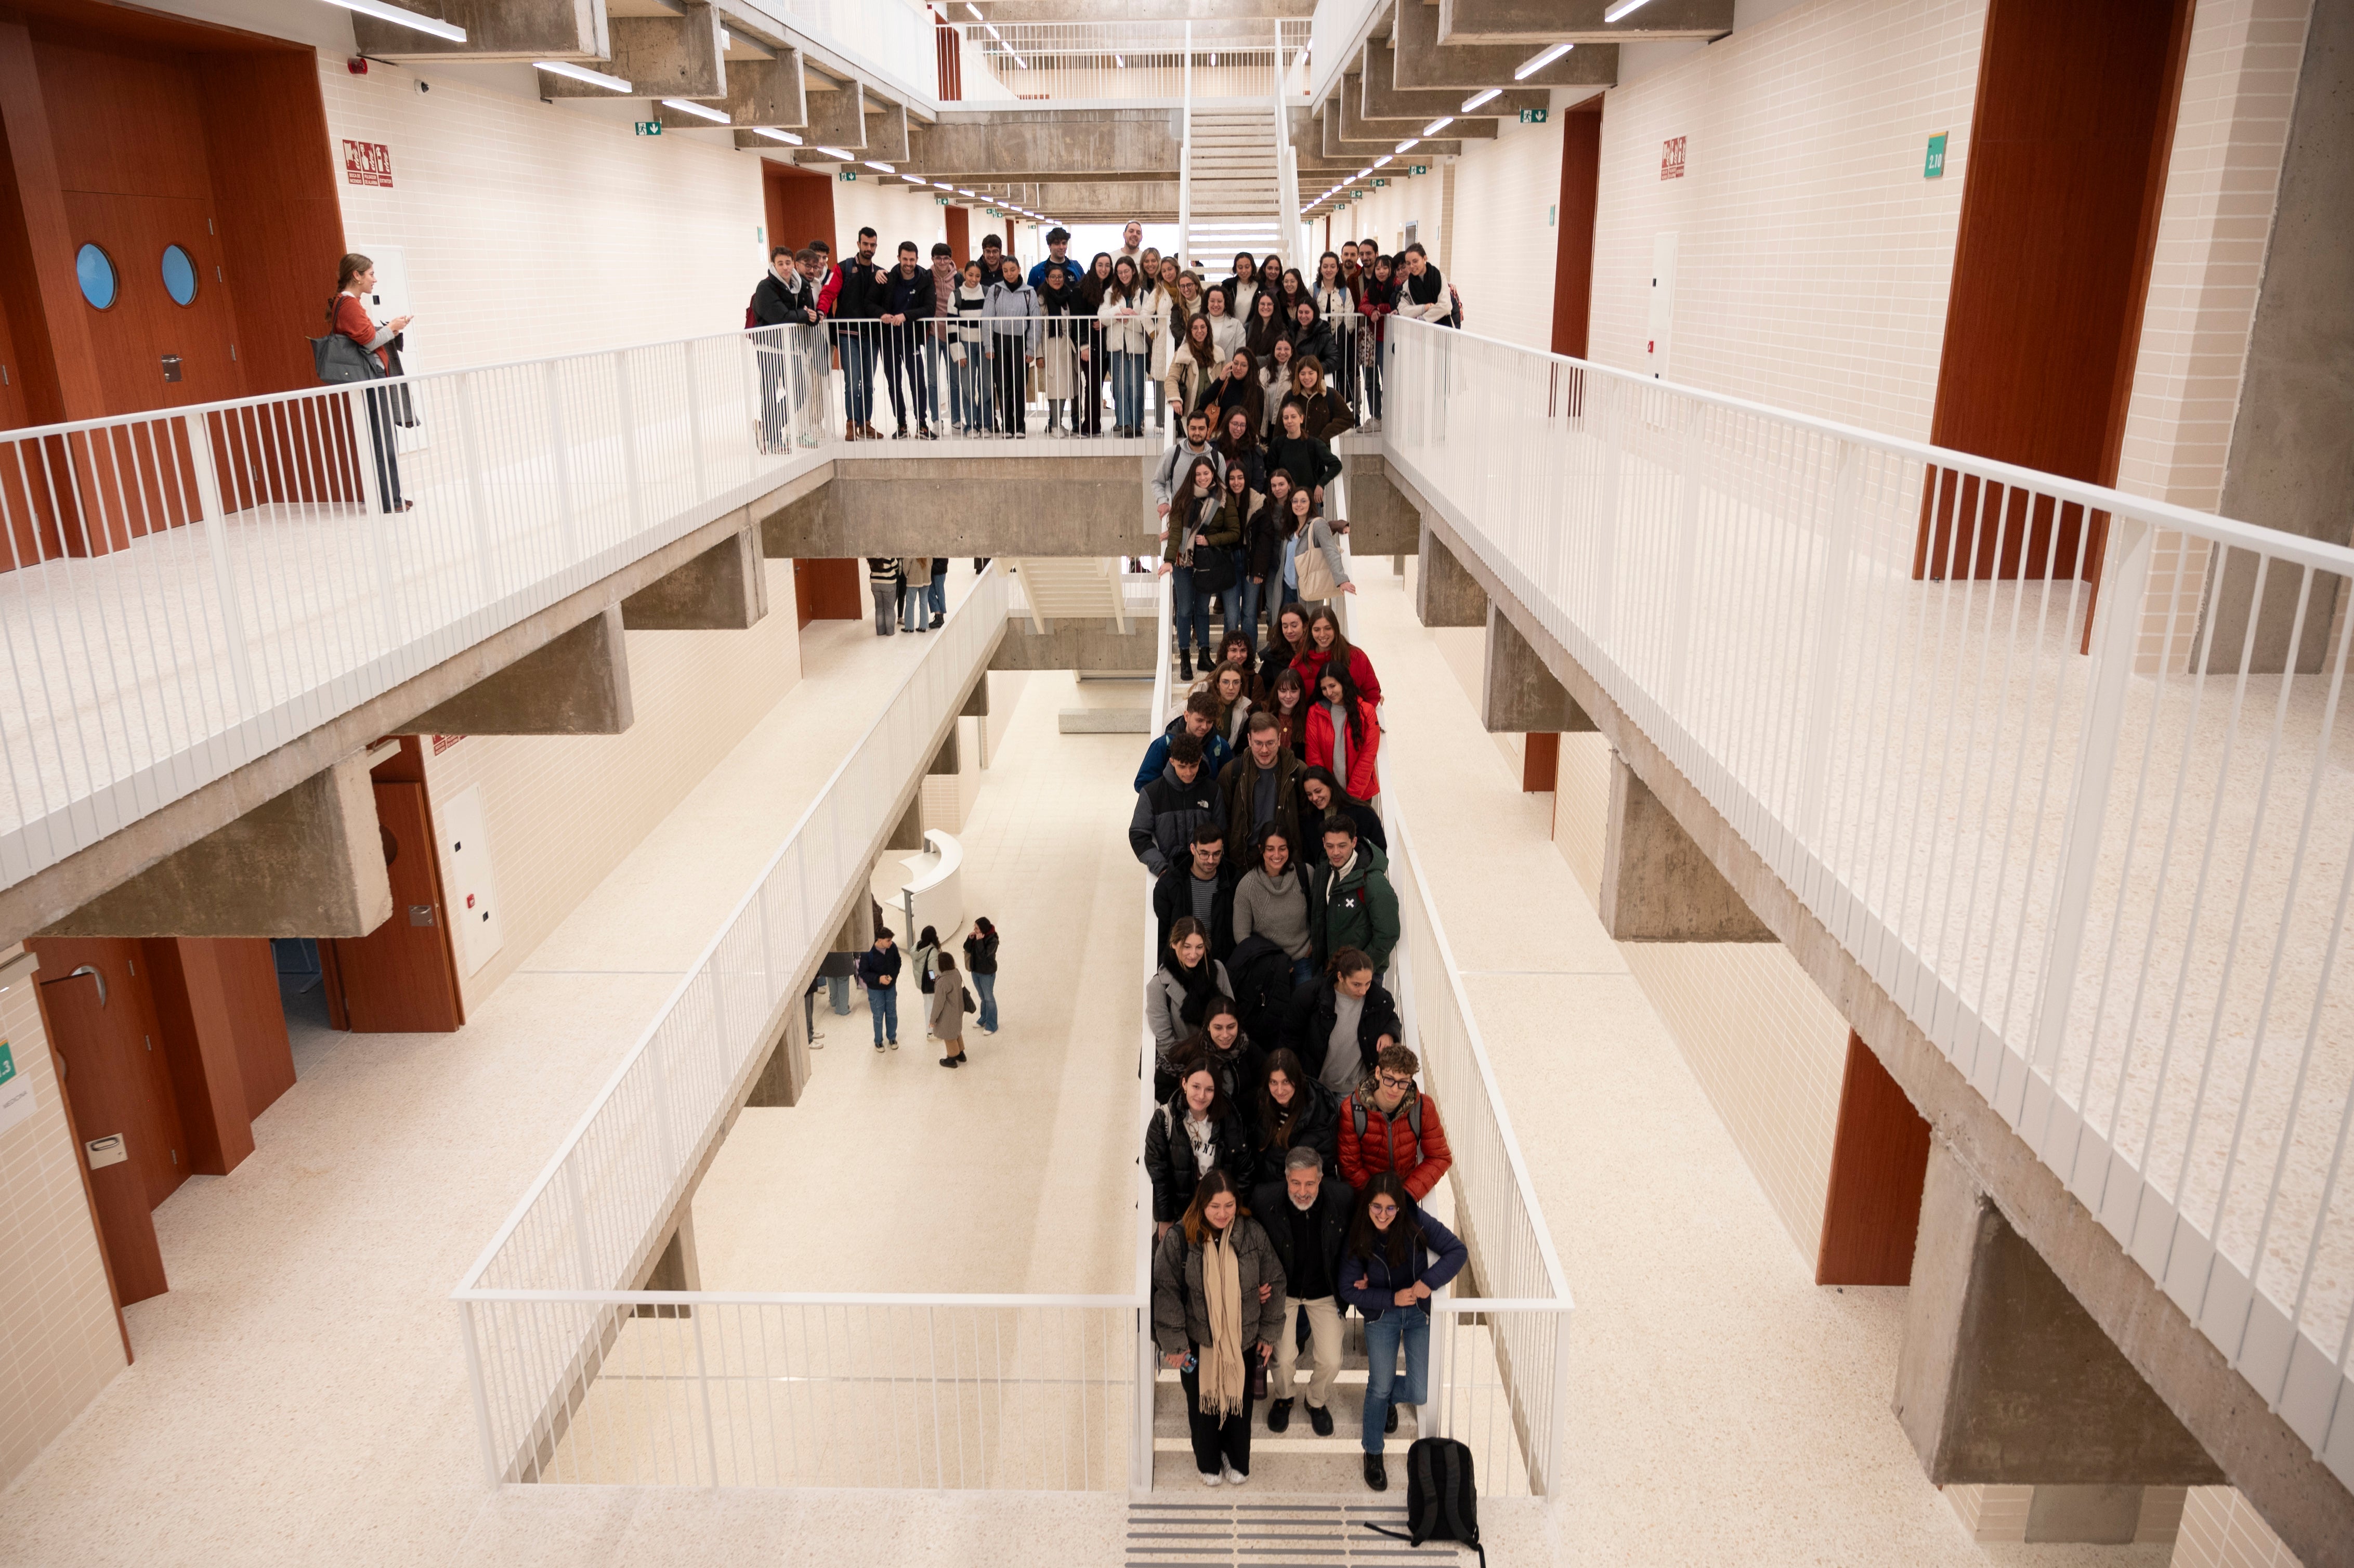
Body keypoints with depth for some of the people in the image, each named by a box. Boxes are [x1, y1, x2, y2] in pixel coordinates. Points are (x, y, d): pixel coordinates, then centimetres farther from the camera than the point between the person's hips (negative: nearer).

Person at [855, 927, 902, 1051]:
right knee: (878, 1016, 10)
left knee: (892, 1014, 17)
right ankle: (878, 1041, 32)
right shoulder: (867, 953, -26)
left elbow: (898, 963, 2)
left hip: (891, 987, 3)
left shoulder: (892, 948, -16)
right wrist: (879, 979, -30)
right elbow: (863, 973, -18)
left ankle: (892, 1038, 38)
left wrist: (893, 976, -13)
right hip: (875, 989, -3)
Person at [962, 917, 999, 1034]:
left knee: (989, 998, 5)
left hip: (987, 973, -7)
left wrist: (979, 941, -32)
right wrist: (970, 938, -18)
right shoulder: (976, 937, -5)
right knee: (983, 997, 22)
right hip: (976, 971, 7)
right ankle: (983, 1020, 38)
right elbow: (967, 949, -4)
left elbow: (983, 955, -31)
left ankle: (992, 1025, 14)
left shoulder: (992, 940, -24)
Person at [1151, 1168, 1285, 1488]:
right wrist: (1174, 1342, -11)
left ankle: (1237, 1461, 42)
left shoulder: (1252, 1233, -12)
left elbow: (1274, 1282, -1)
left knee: (1239, 1401, 17)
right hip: (1199, 1341, -1)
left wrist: (1268, 1332, 2)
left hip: (1243, 1340, 1)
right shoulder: (1178, 1238, -18)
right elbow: (1166, 1292, -12)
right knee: (1203, 1401, 16)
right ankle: (1208, 1463, 40)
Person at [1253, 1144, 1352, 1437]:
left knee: (1331, 1362, -3)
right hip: (1283, 1291, -1)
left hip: (1324, 1292, 1)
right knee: (1284, 1358, -7)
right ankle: (1284, 1397, 29)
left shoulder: (1342, 1198, -22)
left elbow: (1353, 1241, 0)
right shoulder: (1265, 1199, -25)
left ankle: (1318, 1402, 31)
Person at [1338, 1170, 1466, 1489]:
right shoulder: (1357, 1238, -18)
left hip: (1420, 1313, 1)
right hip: (1381, 1316, 0)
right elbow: (1349, 1290, -12)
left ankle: (1388, 1396, 36)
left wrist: (1427, 1282, -32)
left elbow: (1457, 1251, -19)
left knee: (1420, 1394, -2)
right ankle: (1373, 1454, 27)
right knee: (1380, 1387, 1)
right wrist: (1392, 1298, -22)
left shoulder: (1417, 1224, -20)